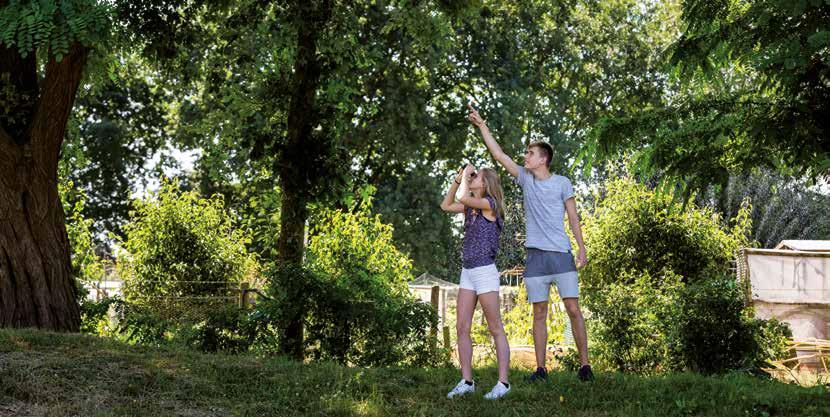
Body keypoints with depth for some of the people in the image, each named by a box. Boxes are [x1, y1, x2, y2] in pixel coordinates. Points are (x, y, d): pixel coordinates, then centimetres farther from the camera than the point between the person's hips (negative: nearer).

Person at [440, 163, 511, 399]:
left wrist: (467, 175, -4)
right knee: (462, 328, 2)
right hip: (467, 272, 8)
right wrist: (458, 179, 16)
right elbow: (446, 205, 23)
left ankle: (503, 383, -1)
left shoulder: (490, 204, -7)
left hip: (484, 271, -8)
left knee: (496, 329, -4)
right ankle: (466, 382, 5)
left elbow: (464, 198, -20)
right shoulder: (471, 207, 15)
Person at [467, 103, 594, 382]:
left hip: (561, 255, -3)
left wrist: (582, 249, -4)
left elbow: (573, 218, 4)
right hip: (535, 256, 3)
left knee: (573, 309, -3)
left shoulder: (562, 183, 4)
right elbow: (498, 154, 11)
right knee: (539, 313, 4)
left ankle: (584, 365, 3)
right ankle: (540, 368, 7)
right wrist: (481, 125, 9)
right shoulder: (525, 179, 11)